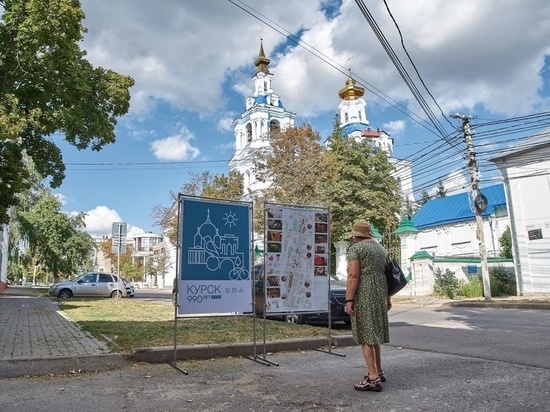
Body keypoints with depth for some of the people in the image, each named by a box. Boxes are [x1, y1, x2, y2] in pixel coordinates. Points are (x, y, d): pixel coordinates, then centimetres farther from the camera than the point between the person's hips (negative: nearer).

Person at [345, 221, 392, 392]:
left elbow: (353, 275, -16)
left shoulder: (355, 248, -8)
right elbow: (386, 275, 17)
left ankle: (373, 378, -5)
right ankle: (378, 372, 26)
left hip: (363, 297, -8)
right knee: (374, 334, 18)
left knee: (365, 336, -4)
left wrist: (349, 300, -17)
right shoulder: (381, 249, 15)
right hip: (379, 296, 8)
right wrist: (387, 298, 23)